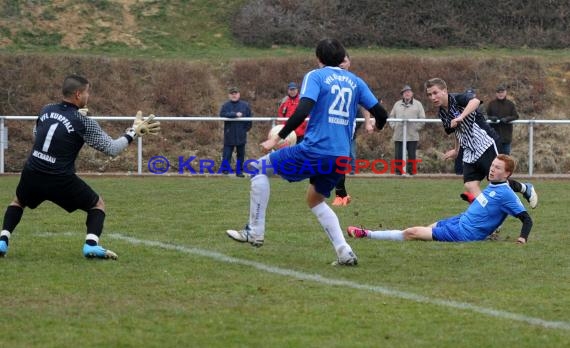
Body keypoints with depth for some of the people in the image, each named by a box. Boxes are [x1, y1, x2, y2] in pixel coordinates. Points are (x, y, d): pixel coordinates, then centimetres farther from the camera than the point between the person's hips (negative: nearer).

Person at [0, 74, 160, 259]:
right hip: (61, 181, -4)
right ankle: (91, 244, -7)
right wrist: (133, 132, 10)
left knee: (18, 202, 34)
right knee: (98, 205, 17)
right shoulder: (84, 122, -7)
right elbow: (112, 149, -4)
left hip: (31, 175, 4)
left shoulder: (46, 110, 6)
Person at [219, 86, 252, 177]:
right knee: (227, 153, -5)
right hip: (229, 135, -2)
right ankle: (225, 169, 2)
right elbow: (222, 115, -18)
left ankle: (239, 171, 18)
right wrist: (235, 114, -22)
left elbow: (249, 118, 8)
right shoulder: (226, 105, 0)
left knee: (241, 154, 9)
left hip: (241, 135, 2)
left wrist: (246, 128, -2)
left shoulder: (245, 105, 5)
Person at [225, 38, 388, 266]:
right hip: (341, 157, 6)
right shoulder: (355, 81, 14)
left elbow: (303, 111, -17)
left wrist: (278, 138, -12)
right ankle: (344, 253, 9)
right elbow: (381, 114, 14)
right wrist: (377, 127, 37)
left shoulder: (315, 76, -1)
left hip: (314, 150, -6)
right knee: (315, 200, 26)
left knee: (260, 168, 11)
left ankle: (255, 232, 8)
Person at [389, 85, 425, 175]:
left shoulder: (417, 104, 7)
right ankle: (398, 171, 3)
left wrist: (415, 128, -5)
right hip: (398, 136, 2)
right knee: (398, 155, -2)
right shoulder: (397, 104, 15)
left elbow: (422, 119, 3)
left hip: (412, 136, -2)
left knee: (412, 155, -2)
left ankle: (411, 171, 4)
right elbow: (391, 116, 18)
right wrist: (394, 126, 3)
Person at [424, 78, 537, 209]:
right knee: (470, 186, -9)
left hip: (484, 145, -8)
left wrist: (461, 117, -45)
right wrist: (456, 150, 36)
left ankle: (525, 189, 18)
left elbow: (475, 101, -38)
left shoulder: (458, 99, -14)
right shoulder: (441, 113, 11)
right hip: (469, 153, 8)